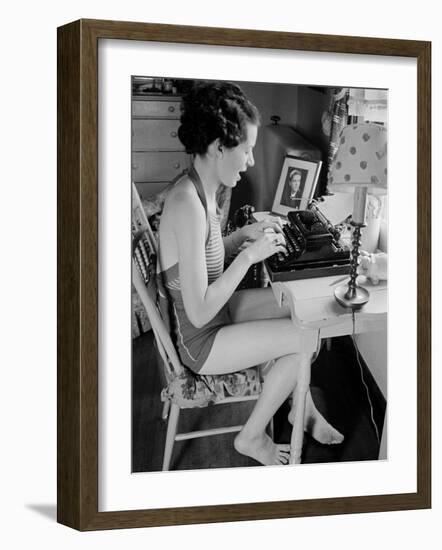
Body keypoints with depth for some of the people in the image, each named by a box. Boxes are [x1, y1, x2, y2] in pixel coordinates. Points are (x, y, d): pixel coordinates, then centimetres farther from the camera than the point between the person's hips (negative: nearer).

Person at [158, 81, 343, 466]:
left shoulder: (198, 190, -2)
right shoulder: (188, 205, -32)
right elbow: (199, 312, -32)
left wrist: (244, 235, 1)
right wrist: (250, 255, -25)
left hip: (215, 312, 9)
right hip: (199, 343, -9)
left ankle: (302, 406, 24)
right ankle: (251, 437, 10)